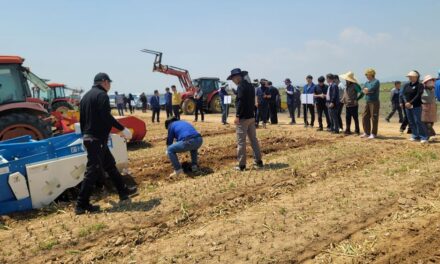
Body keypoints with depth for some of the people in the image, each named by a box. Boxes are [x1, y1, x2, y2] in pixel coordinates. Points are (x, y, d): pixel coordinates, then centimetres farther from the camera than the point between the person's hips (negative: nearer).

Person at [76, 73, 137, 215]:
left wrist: (85, 136, 27)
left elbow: (82, 119, 20)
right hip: (97, 139, -10)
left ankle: (123, 191, 30)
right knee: (93, 171, -6)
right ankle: (81, 205, -2)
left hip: (89, 137, 10)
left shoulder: (86, 96, 17)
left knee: (110, 164, 19)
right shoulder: (101, 95, -11)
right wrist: (123, 129, -17)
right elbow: (106, 117, -22)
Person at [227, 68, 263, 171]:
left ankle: (242, 165, 1)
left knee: (241, 141, -3)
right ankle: (258, 161, 19)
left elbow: (241, 102, -20)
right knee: (253, 139, 14)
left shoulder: (241, 86, -13)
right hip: (251, 116, 9)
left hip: (243, 118, -9)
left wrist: (237, 116, -18)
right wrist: (251, 112, 19)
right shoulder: (250, 85, 15)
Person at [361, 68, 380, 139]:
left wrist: (367, 90, -1)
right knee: (365, 117, 9)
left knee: (374, 118, -5)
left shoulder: (376, 81, -9)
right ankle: (366, 133, 19)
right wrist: (369, 91, -10)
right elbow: (364, 91, 7)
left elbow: (370, 89, -20)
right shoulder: (367, 82, 17)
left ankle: (373, 134, 1)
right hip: (368, 102, 8)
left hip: (374, 102, -8)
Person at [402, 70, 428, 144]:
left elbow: (418, 95, -14)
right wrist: (406, 102, -10)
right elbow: (404, 95, 7)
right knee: (411, 122, 10)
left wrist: (410, 103, -19)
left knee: (418, 121, -10)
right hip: (407, 107, 7)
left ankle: (424, 137, -7)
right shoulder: (406, 85, 14)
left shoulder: (419, 85, -5)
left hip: (416, 106, -6)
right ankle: (415, 136, 19)